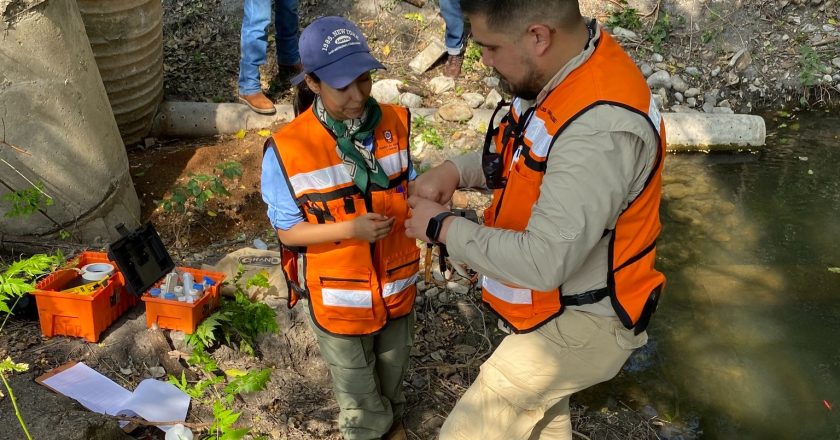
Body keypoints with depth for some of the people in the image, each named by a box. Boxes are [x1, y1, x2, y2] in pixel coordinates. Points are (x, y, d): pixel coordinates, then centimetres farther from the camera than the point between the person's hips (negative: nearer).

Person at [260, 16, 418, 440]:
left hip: (397, 282, 4)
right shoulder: (287, 149, -22)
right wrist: (350, 229, -27)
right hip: (339, 294, -3)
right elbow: (287, 231, -14)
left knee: (393, 365, 29)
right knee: (355, 382, 21)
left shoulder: (396, 123, -11)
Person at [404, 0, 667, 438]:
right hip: (553, 302, 9)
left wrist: (443, 227, -22)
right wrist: (454, 170, -7)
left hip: (582, 322, -9)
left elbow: (542, 262, -36)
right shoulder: (562, 69, -6)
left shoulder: (601, 129, -36)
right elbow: (516, 152, 12)